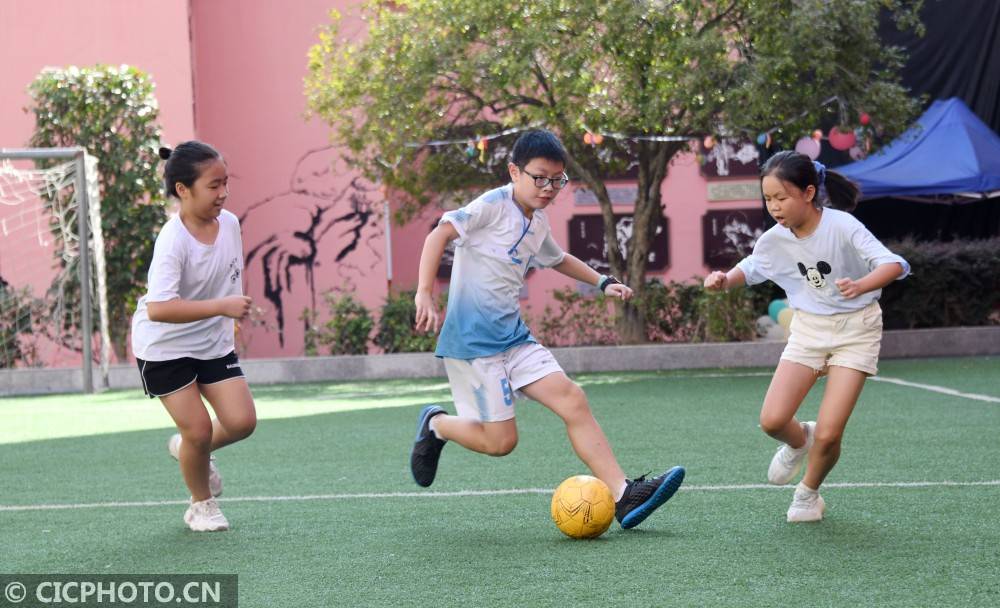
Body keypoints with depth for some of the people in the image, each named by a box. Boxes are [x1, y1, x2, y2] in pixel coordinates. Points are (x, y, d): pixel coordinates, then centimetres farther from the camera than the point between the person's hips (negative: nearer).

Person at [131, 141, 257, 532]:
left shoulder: (230, 223, -6)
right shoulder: (173, 240, -27)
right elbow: (157, 309, -39)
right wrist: (221, 306, -41)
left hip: (214, 343, 6)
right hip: (164, 348, -6)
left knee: (241, 421, -5)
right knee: (199, 430, -6)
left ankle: (188, 448, 28)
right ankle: (201, 506, 21)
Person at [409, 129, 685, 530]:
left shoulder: (538, 223, 15)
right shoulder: (494, 205, -10)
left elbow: (558, 259, 37)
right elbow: (440, 234, -19)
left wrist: (603, 283, 28)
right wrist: (424, 293, -29)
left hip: (513, 335, 8)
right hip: (471, 339, -8)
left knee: (572, 399, -8)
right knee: (500, 441, -9)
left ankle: (623, 496, -11)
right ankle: (435, 425, 21)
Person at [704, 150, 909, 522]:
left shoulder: (842, 227, -23)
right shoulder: (774, 240, -7)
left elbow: (895, 265, -29)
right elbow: (750, 269, 14)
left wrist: (861, 285, -50)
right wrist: (725, 279, -9)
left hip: (855, 328, -4)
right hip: (808, 327, 4)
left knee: (828, 435, -13)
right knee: (772, 420, -12)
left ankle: (808, 493, 18)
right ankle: (799, 441, 25)